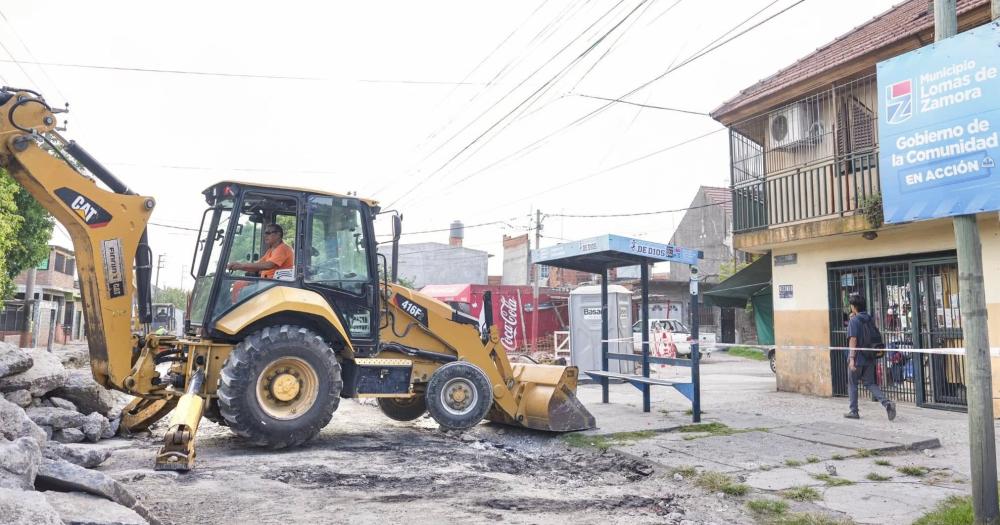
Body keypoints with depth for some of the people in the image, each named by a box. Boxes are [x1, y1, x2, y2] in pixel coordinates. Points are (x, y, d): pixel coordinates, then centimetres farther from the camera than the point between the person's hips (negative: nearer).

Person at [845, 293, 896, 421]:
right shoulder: (869, 320, 8)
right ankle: (887, 403, -10)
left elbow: (853, 340, -18)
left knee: (852, 384, 7)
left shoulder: (854, 320, -13)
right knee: (870, 383, 11)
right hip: (870, 358, 6)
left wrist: (851, 358, -20)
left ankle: (854, 411, 12)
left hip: (858, 358, -6)